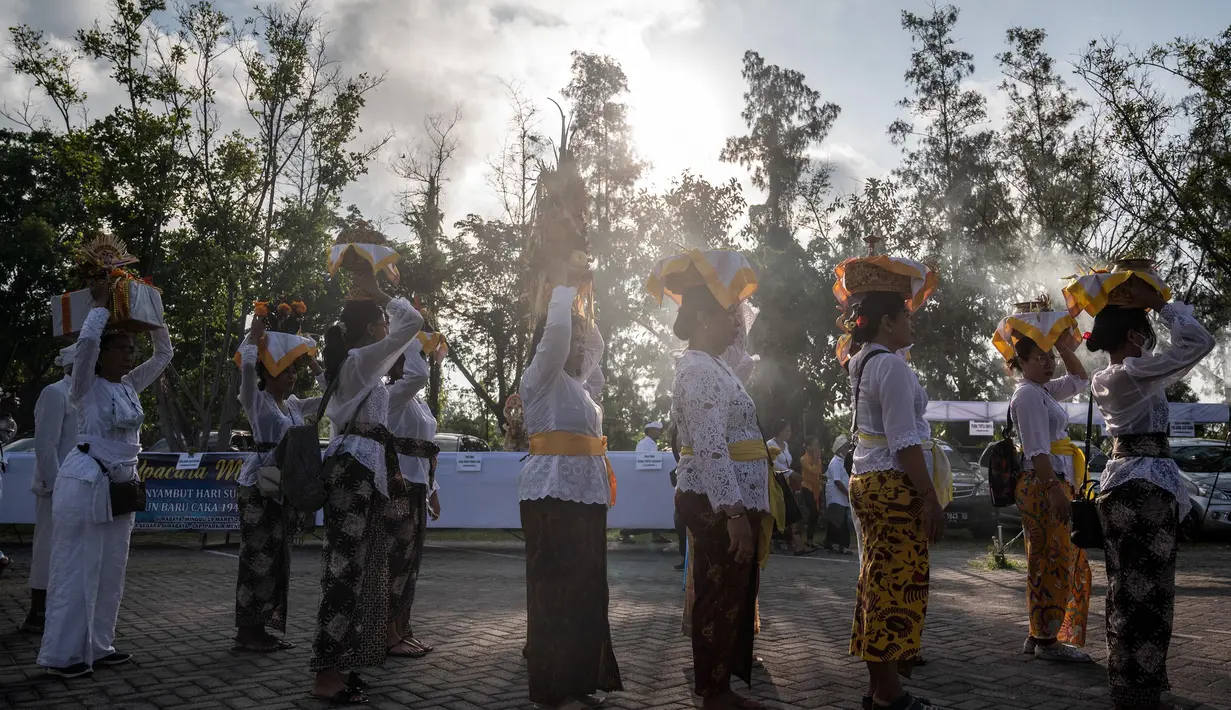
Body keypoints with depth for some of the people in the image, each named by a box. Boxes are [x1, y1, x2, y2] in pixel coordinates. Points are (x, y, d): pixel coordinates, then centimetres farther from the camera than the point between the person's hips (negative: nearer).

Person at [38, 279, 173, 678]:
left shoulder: (131, 385, 10)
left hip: (120, 485, 7)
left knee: (111, 572, 10)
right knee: (77, 570, -3)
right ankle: (61, 655, 5)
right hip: (86, 484, -7)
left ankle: (96, 647, 19)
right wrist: (100, 303, -13)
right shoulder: (87, 387, -8)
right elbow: (86, 340, -25)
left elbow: (164, 354, 18)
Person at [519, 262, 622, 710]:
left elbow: (595, 347, 34)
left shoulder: (577, 384, 21)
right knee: (555, 586, -7)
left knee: (585, 585, 7)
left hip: (586, 492, 8)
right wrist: (563, 287, -2)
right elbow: (556, 331, -16)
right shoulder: (541, 378, -1)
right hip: (553, 491, -8)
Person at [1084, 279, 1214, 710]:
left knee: (1129, 592, 14)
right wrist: (1157, 302, -7)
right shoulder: (1134, 375, -13)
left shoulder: (1106, 380, 14)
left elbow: (1167, 372, 27)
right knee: (1147, 593, -6)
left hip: (1123, 483, 10)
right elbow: (1198, 342, -17)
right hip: (1146, 487, -10)